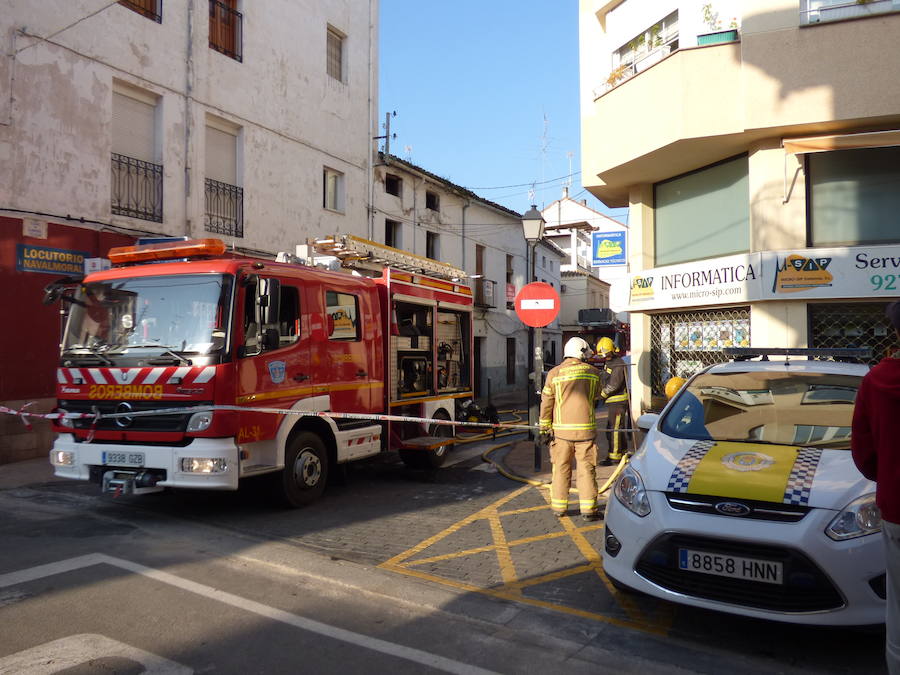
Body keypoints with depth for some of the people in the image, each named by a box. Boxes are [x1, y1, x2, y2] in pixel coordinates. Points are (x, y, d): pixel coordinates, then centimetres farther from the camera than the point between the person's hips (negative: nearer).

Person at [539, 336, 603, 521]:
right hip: (586, 428, 0)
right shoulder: (593, 373, 1)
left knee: (561, 469, 11)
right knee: (586, 469, 5)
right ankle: (588, 509, 5)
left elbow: (546, 403, 1)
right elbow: (595, 399, 14)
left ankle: (559, 507, 18)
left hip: (562, 429, 1)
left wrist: (544, 428, 8)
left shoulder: (554, 373, -1)